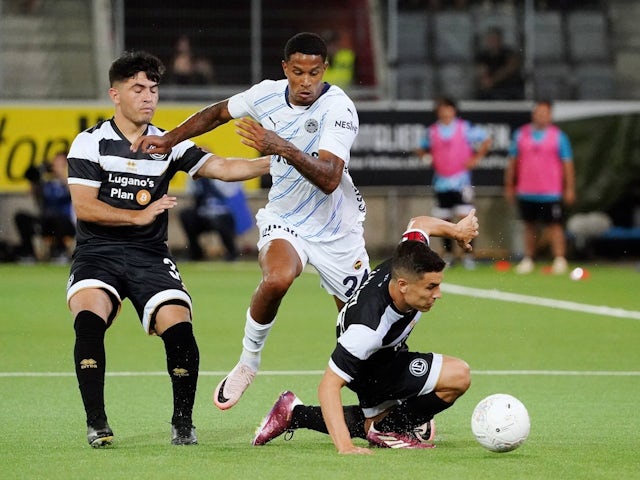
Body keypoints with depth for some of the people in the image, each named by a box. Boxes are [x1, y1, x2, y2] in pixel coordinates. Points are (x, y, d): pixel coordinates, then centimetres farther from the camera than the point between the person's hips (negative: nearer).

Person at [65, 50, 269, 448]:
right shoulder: (90, 142, 1)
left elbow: (221, 167, -2)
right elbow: (84, 207, -6)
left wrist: (270, 163, -17)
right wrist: (139, 215, -12)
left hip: (150, 256, 2)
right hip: (98, 252, -2)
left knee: (178, 326, -21)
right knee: (89, 318, -30)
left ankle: (183, 421, -1)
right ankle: (96, 422, -19)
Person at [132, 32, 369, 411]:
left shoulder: (339, 108, -22)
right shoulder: (267, 95, -8)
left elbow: (329, 180, -34)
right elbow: (218, 112, 14)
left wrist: (285, 149, -46)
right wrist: (168, 140, 8)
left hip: (337, 231, -1)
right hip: (284, 220, 1)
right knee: (276, 279, -32)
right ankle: (248, 362, -10)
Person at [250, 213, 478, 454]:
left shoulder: (406, 263, -26)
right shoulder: (368, 328, -44)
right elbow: (329, 384, -41)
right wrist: (344, 445, -49)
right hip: (371, 372, -8)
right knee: (458, 375, -23)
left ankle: (295, 414, 27)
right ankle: (387, 429, -4)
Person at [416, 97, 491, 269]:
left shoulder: (465, 128, -1)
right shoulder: (432, 131, 7)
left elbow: (486, 140, 5)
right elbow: (422, 149, 22)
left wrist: (476, 158, -1)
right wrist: (425, 156, 1)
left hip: (461, 181, -3)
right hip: (441, 182, 3)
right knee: (445, 220, 6)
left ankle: (468, 255, -6)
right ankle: (448, 254, 16)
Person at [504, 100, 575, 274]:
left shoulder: (558, 136, 0)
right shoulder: (520, 134, 7)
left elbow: (567, 164, 0)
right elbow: (513, 162, 13)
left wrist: (569, 188, -4)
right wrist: (509, 186, 12)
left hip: (551, 193, -3)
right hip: (526, 193, 3)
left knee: (554, 226, -8)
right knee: (529, 226, 10)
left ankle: (559, 260, -9)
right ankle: (528, 259, 16)